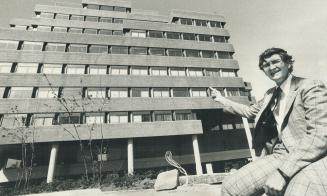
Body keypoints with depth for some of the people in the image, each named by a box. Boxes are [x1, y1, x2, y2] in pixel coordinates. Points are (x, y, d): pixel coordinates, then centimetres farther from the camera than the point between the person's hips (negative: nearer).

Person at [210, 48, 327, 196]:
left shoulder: (310, 87, -5)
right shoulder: (271, 94, 16)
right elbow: (250, 111, 31)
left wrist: (282, 172, -24)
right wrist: (222, 100, 32)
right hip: (278, 156, 6)